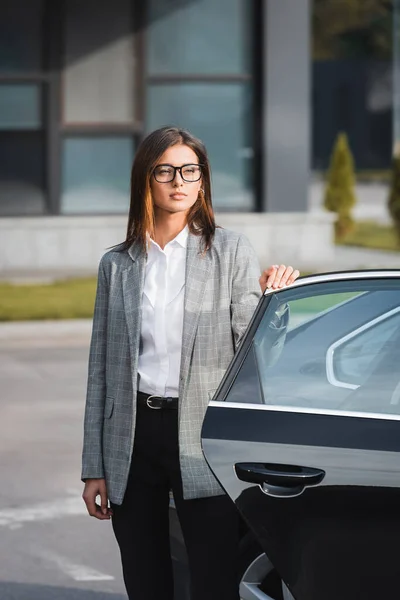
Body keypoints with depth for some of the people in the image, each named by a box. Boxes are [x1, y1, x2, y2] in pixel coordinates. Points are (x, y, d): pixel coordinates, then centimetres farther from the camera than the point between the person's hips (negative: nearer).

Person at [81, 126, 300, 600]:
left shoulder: (231, 252, 3)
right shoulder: (117, 264, 10)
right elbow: (101, 369, 10)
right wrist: (94, 468, 7)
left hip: (201, 438, -3)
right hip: (133, 436, 3)